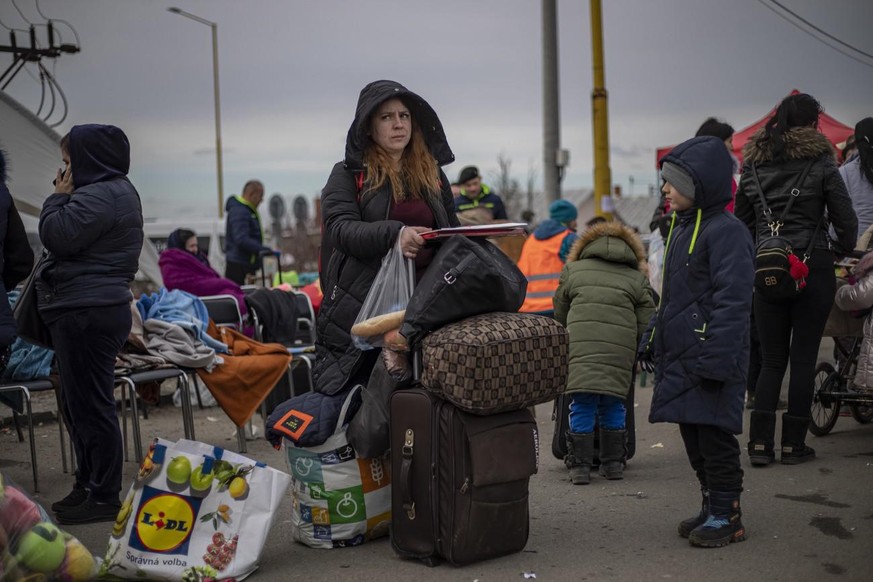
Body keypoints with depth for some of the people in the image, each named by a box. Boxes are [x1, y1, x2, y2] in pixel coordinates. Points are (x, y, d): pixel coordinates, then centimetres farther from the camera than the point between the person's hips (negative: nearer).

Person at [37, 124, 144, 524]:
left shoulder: (101, 195, -15)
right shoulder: (116, 190, 19)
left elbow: (56, 236, -17)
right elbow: (64, 241, 24)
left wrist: (59, 197, -5)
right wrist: (64, 197, 11)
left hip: (88, 314, -11)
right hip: (89, 310, 11)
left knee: (89, 405, -6)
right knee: (79, 404, 17)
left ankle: (103, 497, 1)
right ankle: (88, 485, 26)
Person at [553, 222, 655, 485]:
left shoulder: (573, 270, 17)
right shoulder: (637, 278, 16)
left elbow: (559, 315, 22)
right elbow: (646, 325, 11)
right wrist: (635, 354, 22)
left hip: (579, 346, 0)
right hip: (620, 351, 1)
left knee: (581, 406, 5)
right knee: (613, 406, 13)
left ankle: (580, 466, 6)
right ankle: (613, 463, 20)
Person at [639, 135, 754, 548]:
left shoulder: (726, 232, -13)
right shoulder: (680, 229, 16)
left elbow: (732, 301, -19)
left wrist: (716, 358, -23)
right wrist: (653, 339, 21)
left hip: (710, 359, -9)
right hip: (679, 356, 9)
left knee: (714, 436, -3)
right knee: (693, 436, 13)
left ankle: (726, 516, 8)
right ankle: (712, 506, 25)